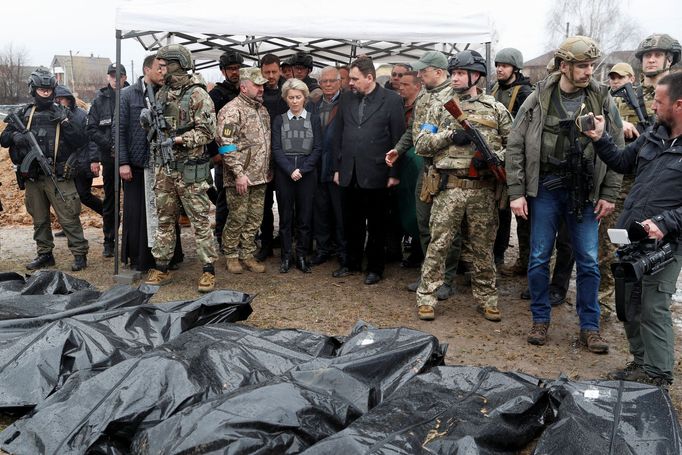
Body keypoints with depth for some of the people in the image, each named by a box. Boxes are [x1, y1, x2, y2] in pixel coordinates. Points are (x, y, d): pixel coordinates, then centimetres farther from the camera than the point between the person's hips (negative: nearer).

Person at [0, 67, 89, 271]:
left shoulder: (63, 112, 4)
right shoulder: (24, 113, 12)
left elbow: (81, 141, -4)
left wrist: (65, 122, -15)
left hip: (58, 177, -4)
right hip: (32, 177, 4)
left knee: (68, 218, -5)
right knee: (39, 219, 13)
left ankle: (80, 254, 2)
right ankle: (44, 254, 24)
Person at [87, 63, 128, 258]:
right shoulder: (100, 100, 7)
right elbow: (92, 130, 5)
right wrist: (105, 148, -8)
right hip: (109, 157, 2)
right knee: (110, 201, 9)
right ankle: (109, 241, 17)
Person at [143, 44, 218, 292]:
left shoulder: (198, 95, -8)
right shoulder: (161, 94, 12)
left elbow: (207, 132, -13)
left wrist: (178, 140, -19)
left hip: (190, 169, -6)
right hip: (163, 168, 7)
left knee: (200, 220, 0)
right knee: (164, 220, 12)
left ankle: (208, 270, 7)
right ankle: (161, 268, 22)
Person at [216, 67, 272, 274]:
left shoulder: (262, 109, 14)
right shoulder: (232, 110, -11)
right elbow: (226, 144, -17)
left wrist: (269, 169, 16)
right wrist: (239, 173, -21)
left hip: (260, 177, 7)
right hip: (240, 178, -7)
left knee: (255, 218, 11)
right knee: (237, 219, 2)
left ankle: (247, 255, 22)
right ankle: (231, 256, 17)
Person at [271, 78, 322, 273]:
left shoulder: (314, 120, 7)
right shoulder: (279, 120, 7)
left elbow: (317, 148, 1)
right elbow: (276, 149, -1)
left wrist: (302, 170, -11)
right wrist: (290, 170, -13)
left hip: (307, 174, 0)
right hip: (284, 174, 0)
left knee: (305, 216, 2)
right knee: (285, 216, 4)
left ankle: (302, 256, 11)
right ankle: (286, 257, 11)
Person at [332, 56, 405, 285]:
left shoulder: (391, 100, -5)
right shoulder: (346, 98, 9)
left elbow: (398, 138, -5)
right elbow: (339, 135, 12)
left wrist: (394, 173, -8)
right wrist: (337, 167, 9)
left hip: (375, 174, -4)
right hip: (349, 173, 4)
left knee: (376, 224, 7)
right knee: (351, 222, 13)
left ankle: (375, 267, 21)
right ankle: (351, 262, 29)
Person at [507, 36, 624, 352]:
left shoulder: (602, 100, 0)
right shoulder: (538, 100, -3)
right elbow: (516, 147, -1)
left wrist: (609, 194, 0)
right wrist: (517, 192, -5)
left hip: (585, 192, 1)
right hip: (546, 189, -1)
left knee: (588, 261, 5)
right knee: (539, 257, 5)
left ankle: (589, 327, 19)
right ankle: (540, 320, 21)